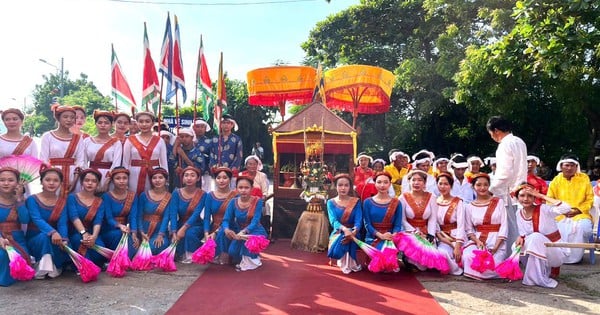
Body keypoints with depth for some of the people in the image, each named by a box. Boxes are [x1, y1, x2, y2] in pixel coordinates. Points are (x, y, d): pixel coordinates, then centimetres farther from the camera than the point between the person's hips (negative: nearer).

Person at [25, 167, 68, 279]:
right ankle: (42, 267, -21)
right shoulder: (32, 200, -9)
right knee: (45, 236, -35)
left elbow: (62, 223, -12)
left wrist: (64, 240, -33)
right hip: (35, 240, -2)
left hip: (54, 246, 2)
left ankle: (53, 265, -2)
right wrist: (52, 232, -45)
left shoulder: (63, 202, 1)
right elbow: (37, 220, -25)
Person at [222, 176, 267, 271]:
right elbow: (226, 220, -12)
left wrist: (244, 231, -43)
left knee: (247, 238, -36)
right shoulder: (233, 202, -7)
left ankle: (250, 261, -10)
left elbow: (255, 222, -24)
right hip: (239, 232, 3)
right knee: (232, 252, -22)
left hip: (256, 231, -3)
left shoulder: (257, 201, -16)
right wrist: (226, 229, -37)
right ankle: (242, 258, 13)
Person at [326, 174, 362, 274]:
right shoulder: (331, 202, 3)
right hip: (338, 232, 0)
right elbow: (333, 221, -13)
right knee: (341, 239, -34)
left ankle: (350, 263, -10)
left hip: (352, 232, 0)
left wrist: (353, 232, -34)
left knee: (349, 239, -34)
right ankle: (345, 263, -10)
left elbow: (358, 220, -10)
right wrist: (344, 229, -36)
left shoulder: (356, 202, 3)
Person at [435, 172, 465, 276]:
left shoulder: (457, 202, -3)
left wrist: (457, 246, -17)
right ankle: (456, 270, -2)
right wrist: (440, 237, -14)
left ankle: (456, 267, -2)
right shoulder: (435, 202, 7)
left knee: (442, 252, -30)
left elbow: (460, 225, -9)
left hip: (455, 236, -3)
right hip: (441, 237, 3)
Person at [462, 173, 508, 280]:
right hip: (477, 240, 1)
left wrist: (496, 246, -14)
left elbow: (504, 226, -2)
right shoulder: (470, 207, 10)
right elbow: (469, 229, 6)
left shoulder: (499, 202, 5)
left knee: (490, 267, -26)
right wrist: (477, 241, -15)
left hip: (497, 241, -1)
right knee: (468, 258, -30)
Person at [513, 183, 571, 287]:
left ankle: (538, 278, -22)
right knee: (517, 246, -20)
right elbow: (523, 233, 4)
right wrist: (521, 237, -21)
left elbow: (566, 208, -37)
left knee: (536, 237, -32)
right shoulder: (519, 214, -3)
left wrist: (541, 196, -30)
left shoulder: (543, 209, -19)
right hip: (540, 253, 6)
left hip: (556, 253, -6)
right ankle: (547, 269, 3)